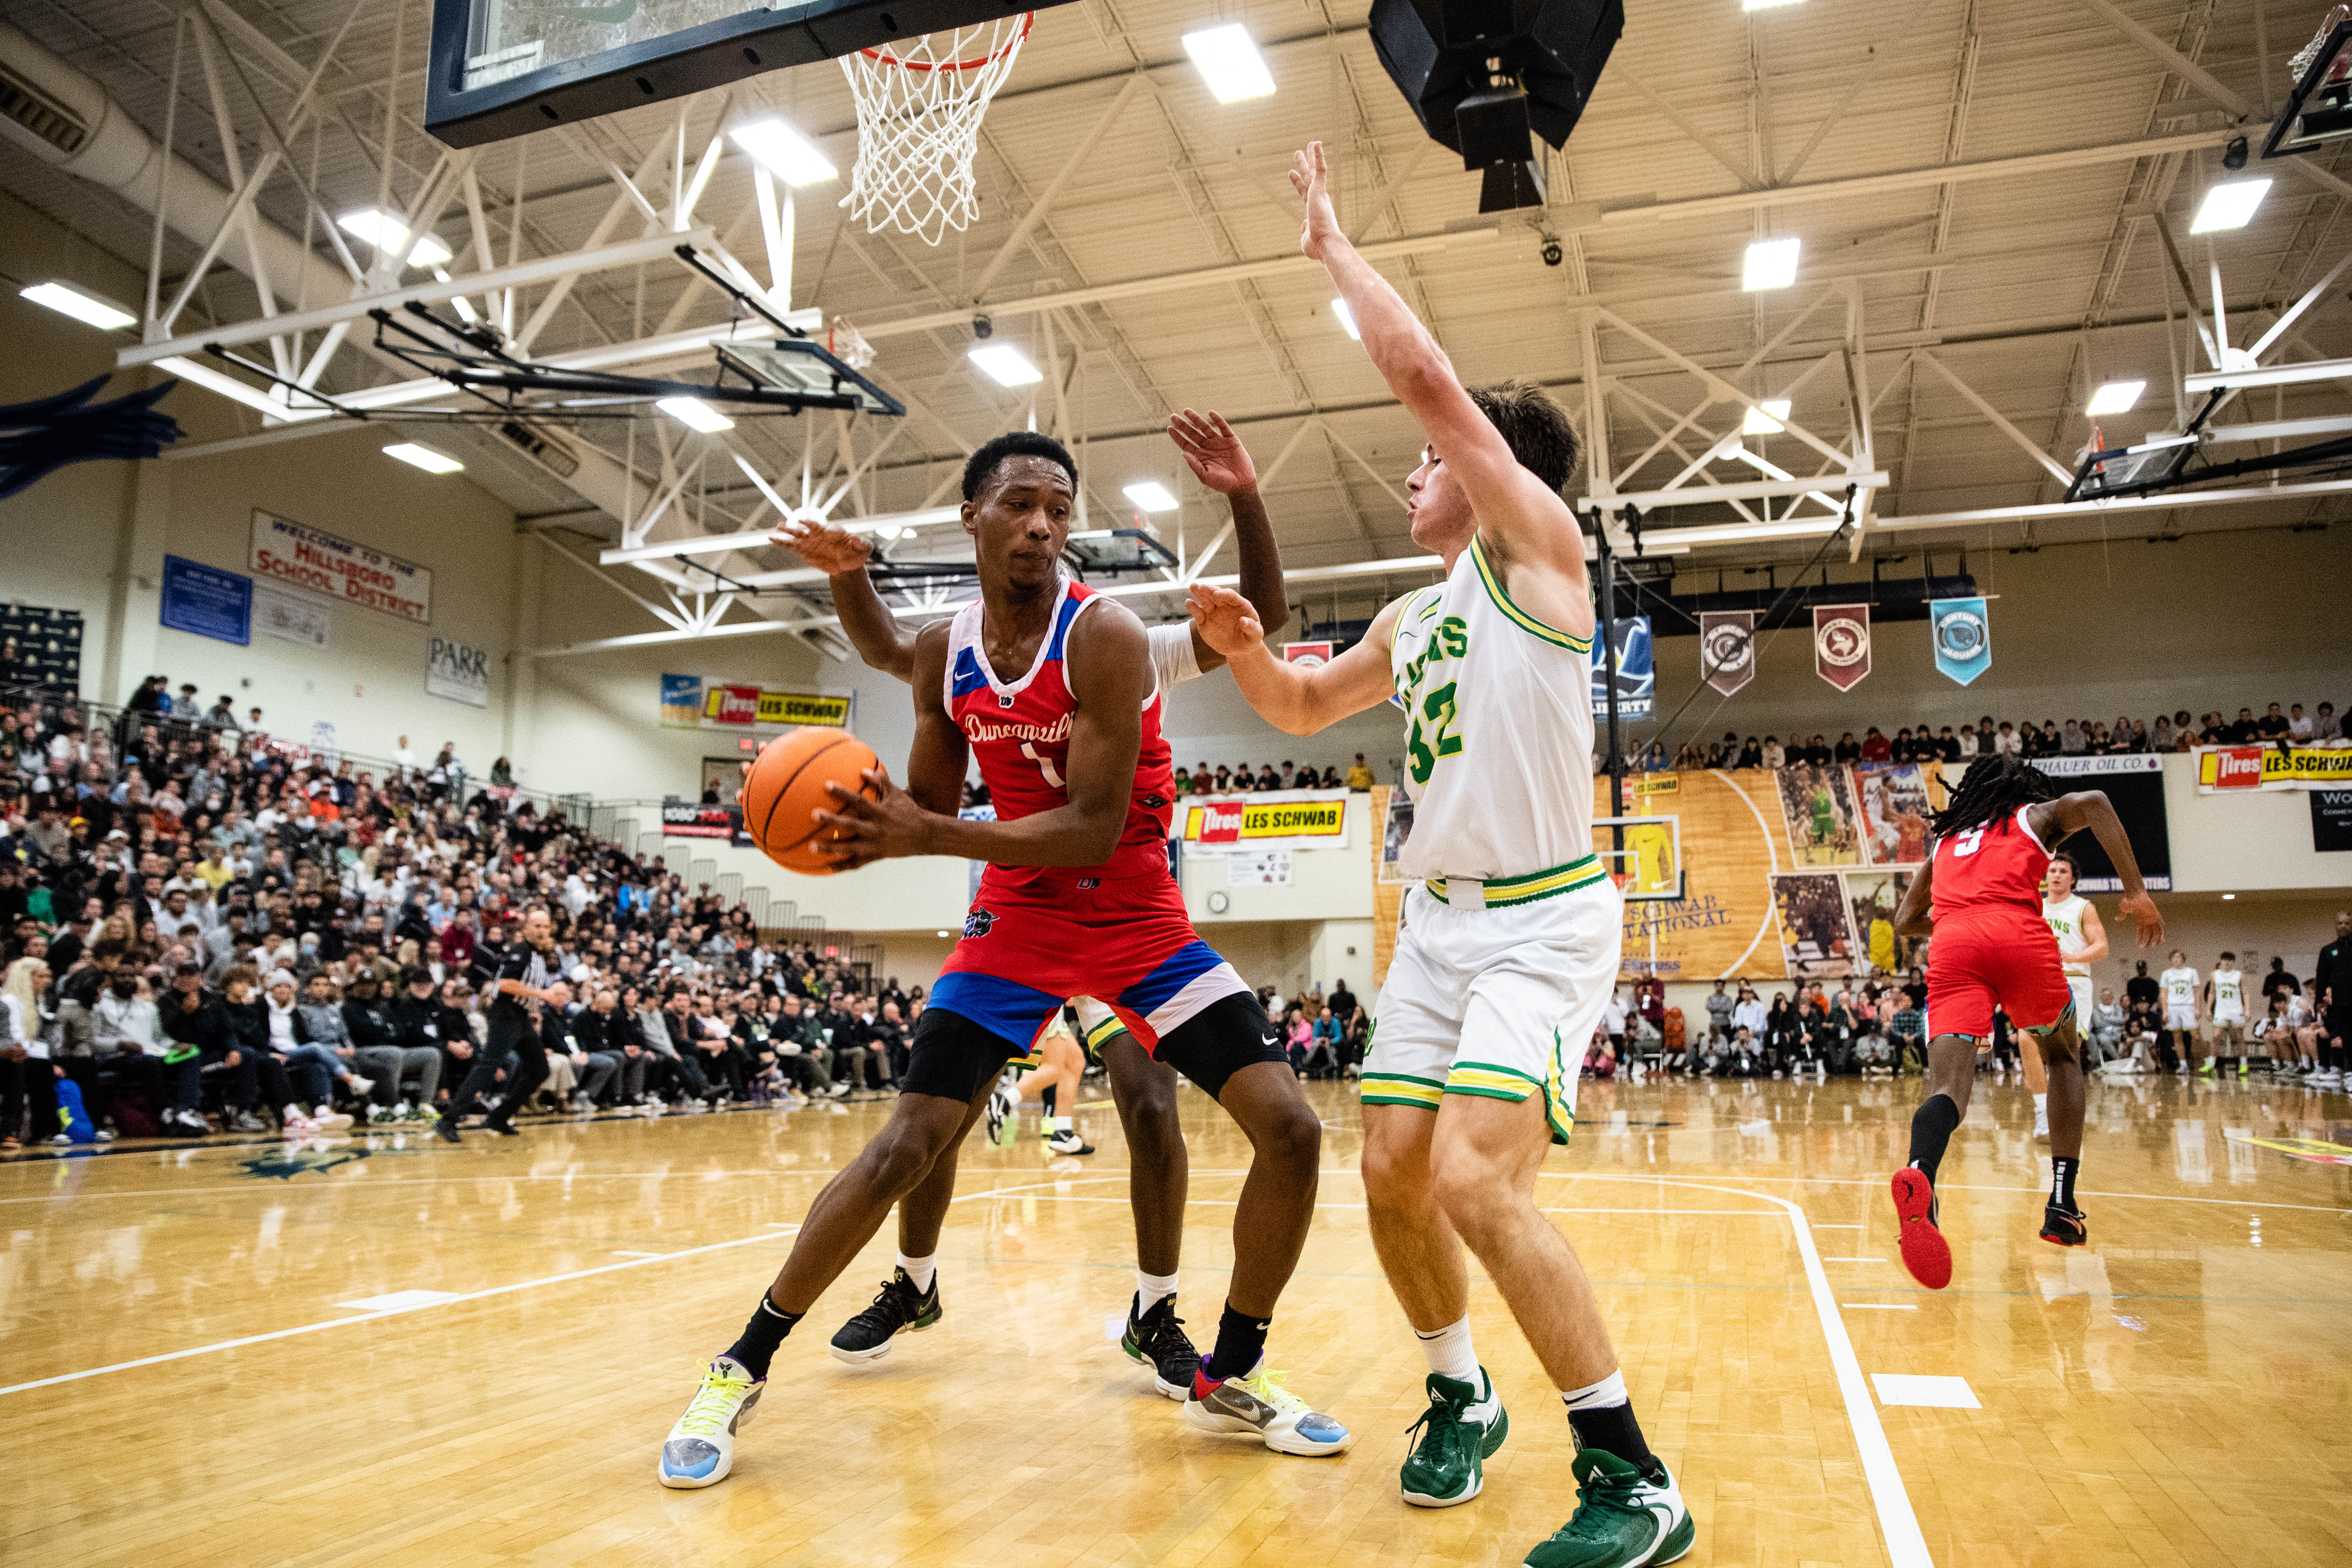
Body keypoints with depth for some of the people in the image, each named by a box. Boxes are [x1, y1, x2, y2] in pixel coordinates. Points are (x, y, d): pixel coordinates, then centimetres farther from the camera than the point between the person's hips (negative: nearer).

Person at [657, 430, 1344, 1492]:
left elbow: (1094, 829, -24)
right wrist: (867, 823, -16)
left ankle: (1230, 1380, 11)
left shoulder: (1104, 637, -18)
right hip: (1019, 921, 2)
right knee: (904, 1147, -6)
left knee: (1290, 1130, -11)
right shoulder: (943, 651, -2)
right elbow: (929, 804, 7)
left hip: (1140, 920, -2)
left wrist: (929, 837, -33)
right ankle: (739, 1371, 13)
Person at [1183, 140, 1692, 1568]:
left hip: (1544, 921, -8)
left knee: (1476, 1180, -20)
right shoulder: (1411, 622, 17)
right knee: (1392, 1176, 7)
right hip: (1441, 917, 8)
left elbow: (1424, 370, -11)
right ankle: (1463, 1398, 30)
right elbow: (1305, 709, 30)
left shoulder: (1537, 543, -4)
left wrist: (1332, 244, 1)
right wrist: (1245, 646, 10)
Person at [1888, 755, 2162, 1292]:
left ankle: (1919, 1178, -48)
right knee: (2064, 1055, 26)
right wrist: (2136, 891, 1)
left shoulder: (1946, 837, 35)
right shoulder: (2037, 815, 27)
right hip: (2020, 934, -1)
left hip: (1952, 944, 1)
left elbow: (1907, 920, 33)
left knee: (1948, 1082, -14)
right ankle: (2062, 1205, 18)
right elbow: (2092, 802, 2)